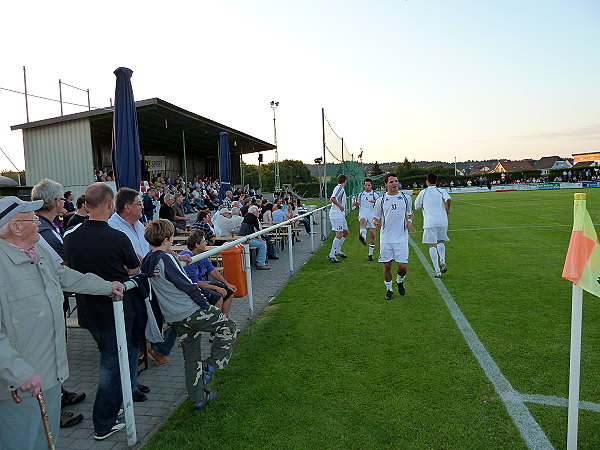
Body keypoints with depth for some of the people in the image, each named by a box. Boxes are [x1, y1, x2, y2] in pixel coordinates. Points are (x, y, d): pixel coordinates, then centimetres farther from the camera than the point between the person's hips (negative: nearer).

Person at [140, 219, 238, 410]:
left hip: (174, 319, 9)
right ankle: (209, 368, 6)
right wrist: (206, 305, -9)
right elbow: (187, 286, -18)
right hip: (191, 311, -9)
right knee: (228, 327, 5)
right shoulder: (166, 259, -19)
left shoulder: (147, 261, 5)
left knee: (191, 356, 18)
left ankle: (199, 398, 25)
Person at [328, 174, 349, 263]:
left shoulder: (339, 188, 18)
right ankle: (331, 255, -10)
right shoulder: (340, 188, -12)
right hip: (337, 214, -11)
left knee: (345, 232, 16)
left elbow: (332, 199, 23)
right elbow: (332, 199, -25)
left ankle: (337, 251, 27)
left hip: (340, 215, 11)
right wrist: (340, 206, -20)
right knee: (339, 234, -12)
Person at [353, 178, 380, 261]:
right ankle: (363, 237, -67)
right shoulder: (361, 194, 16)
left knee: (372, 235, -2)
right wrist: (355, 203, 4)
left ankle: (370, 254, 11)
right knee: (363, 221, -38)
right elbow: (358, 203, 27)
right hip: (362, 213, 0)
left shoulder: (375, 194, 6)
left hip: (372, 215, 0)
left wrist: (375, 201, -26)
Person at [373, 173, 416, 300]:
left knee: (403, 266, -3)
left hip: (401, 238, 0)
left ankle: (400, 281, 30)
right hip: (386, 238, 0)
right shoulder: (381, 201, 3)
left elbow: (410, 213, 18)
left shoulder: (406, 198, 5)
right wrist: (375, 222, -13)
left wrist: (409, 221, -3)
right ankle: (389, 289, 24)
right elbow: (376, 217, 10)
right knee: (387, 265, 4)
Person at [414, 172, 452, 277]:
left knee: (432, 245, -1)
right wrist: (447, 209, 3)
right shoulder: (441, 191, 6)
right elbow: (448, 199, -14)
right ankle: (442, 261, 0)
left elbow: (416, 206, 11)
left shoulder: (423, 192, 5)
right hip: (442, 221, 2)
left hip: (430, 222, -2)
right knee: (440, 242, 22)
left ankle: (437, 270, -8)